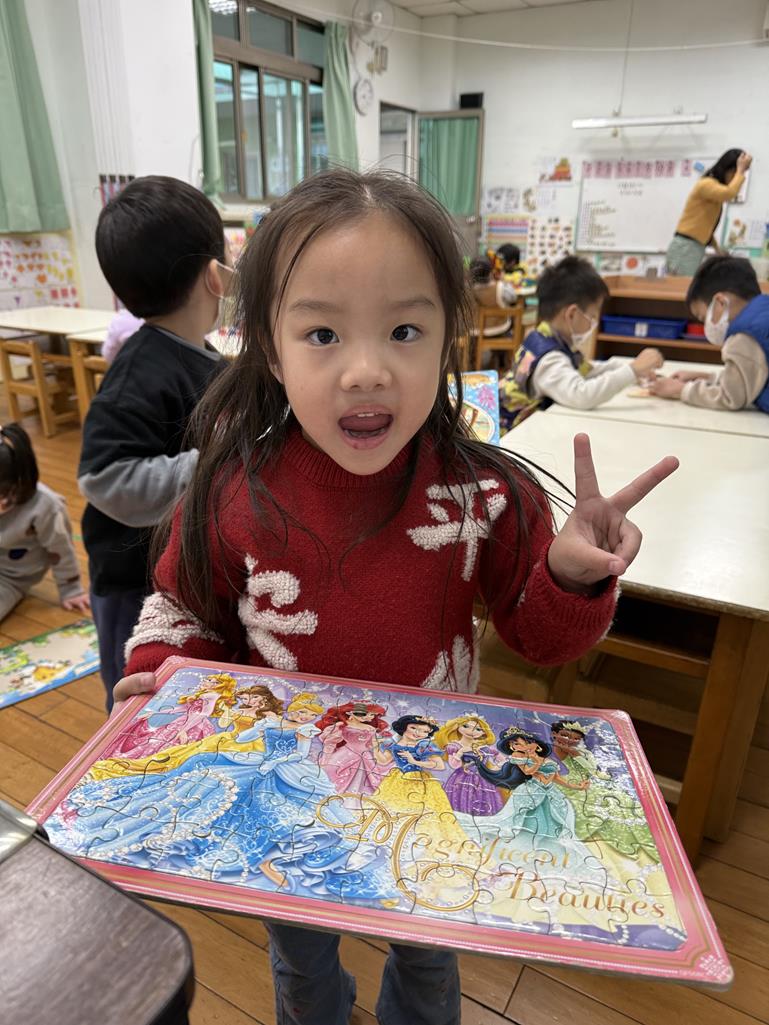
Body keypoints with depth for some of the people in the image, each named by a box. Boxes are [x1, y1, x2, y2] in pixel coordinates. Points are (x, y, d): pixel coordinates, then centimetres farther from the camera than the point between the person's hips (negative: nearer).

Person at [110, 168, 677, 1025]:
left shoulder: (484, 495, -23)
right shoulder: (230, 494, -24)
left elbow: (539, 638, -11)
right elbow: (183, 611, -5)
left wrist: (573, 577, -31)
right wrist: (160, 676, -25)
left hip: (436, 793, 0)